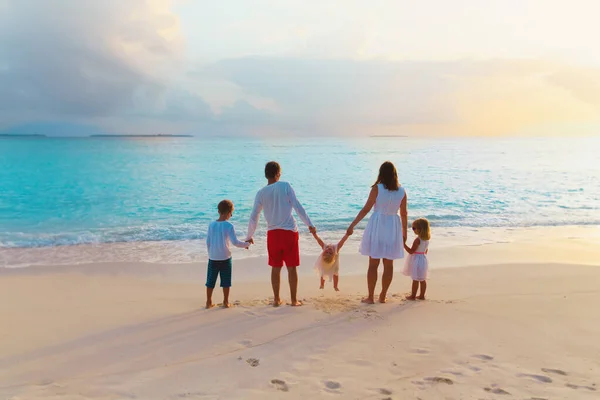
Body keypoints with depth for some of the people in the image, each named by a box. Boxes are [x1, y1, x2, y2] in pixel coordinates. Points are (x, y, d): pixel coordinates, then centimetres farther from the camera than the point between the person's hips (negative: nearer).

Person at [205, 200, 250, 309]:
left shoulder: (212, 225, 1)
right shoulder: (229, 226, -11)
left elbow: (208, 242, 6)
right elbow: (235, 242, -16)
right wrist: (246, 244, -2)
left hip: (213, 258, 3)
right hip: (225, 258, -3)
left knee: (210, 281, 11)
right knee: (226, 281, 9)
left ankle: (209, 302, 16)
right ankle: (226, 302, 15)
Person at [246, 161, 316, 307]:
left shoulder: (261, 193, 1)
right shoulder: (285, 186, -5)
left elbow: (254, 217, 2)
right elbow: (297, 206, -8)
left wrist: (249, 236, 14)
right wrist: (309, 224, -3)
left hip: (273, 233, 2)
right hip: (290, 231, -2)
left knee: (276, 267, 13)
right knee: (292, 267, 7)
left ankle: (276, 299, 19)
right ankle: (294, 300, 12)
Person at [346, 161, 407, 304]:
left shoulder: (377, 188, -10)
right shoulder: (402, 191, 0)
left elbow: (366, 209, -11)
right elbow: (404, 214, 5)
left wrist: (352, 225, -5)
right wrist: (404, 232, 17)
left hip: (377, 227, -3)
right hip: (393, 228, 3)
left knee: (373, 264, 5)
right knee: (388, 264, 11)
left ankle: (370, 297, 10)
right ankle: (383, 296, 19)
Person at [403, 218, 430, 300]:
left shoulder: (417, 240, -21)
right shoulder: (427, 239, 4)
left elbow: (411, 251, -20)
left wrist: (404, 244, -16)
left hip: (417, 260, -8)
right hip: (423, 259, 8)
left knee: (415, 279, -1)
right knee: (423, 279, 13)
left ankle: (413, 296, 6)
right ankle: (422, 295, 20)